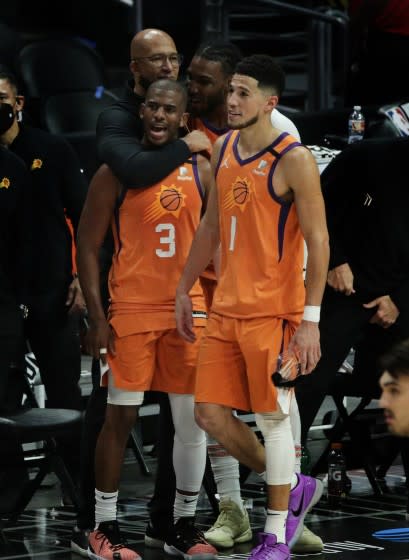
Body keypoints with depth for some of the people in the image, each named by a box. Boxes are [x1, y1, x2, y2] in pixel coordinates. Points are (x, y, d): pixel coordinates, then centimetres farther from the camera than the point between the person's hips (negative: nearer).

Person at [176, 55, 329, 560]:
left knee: (273, 418, 0)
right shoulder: (223, 149, 10)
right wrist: (184, 289, 20)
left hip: (273, 310, -7)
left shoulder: (293, 160, -13)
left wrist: (311, 320, -18)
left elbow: (318, 241, -14)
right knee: (210, 414, 6)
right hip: (226, 309, 7)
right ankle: (293, 489, 25)